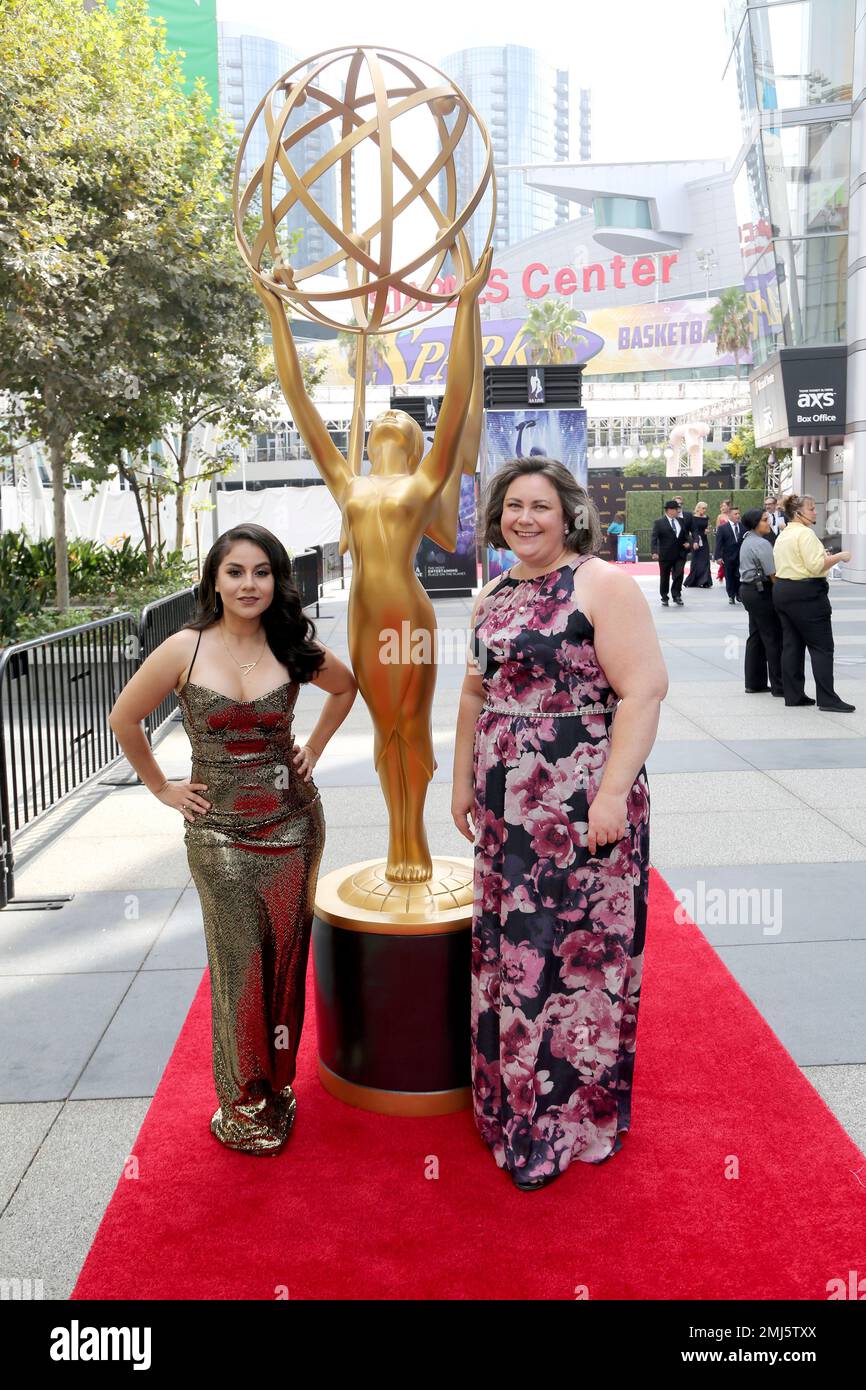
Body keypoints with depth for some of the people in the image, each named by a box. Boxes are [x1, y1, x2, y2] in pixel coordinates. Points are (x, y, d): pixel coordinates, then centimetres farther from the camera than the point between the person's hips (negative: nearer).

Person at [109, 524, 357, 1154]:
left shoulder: (294, 648, -3)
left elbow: (346, 685, 18)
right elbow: (125, 719, 3)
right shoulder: (185, 649, -8)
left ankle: (277, 1083, 29)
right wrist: (163, 788, 4)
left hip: (293, 821, 2)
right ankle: (244, 1100, 21)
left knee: (286, 957, 9)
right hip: (218, 829, -2)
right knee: (239, 963, 3)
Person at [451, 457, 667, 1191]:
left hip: (582, 812, -7)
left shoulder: (603, 585, -10)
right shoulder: (494, 597, 13)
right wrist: (463, 780, 19)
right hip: (505, 811, 7)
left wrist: (614, 790, -22)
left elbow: (643, 690, -17)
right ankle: (511, 1096, 35)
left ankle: (575, 1116, 22)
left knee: (577, 954, 3)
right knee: (508, 951, 15)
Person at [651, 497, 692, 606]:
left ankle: (676, 594, 11)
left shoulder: (681, 521, 10)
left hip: (680, 554, 3)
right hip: (665, 555, -3)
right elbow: (654, 538, -10)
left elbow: (686, 534, 20)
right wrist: (654, 552, -21)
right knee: (664, 577, 6)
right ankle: (664, 598, 19)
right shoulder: (659, 522, -5)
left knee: (679, 574, -8)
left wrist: (688, 542, -2)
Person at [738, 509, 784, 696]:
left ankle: (754, 682, 17)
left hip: (747, 589, 10)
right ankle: (779, 685, 0)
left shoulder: (747, 541, 13)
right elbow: (773, 574, -18)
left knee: (756, 636, 13)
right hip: (761, 591, -10)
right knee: (773, 638, -4)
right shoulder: (762, 544, -17)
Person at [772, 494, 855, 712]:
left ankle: (793, 695, 11)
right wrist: (838, 556, -9)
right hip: (806, 593, -9)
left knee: (791, 645, 9)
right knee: (822, 646, -5)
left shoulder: (782, 535, 15)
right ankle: (827, 698, -6)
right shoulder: (805, 533, -14)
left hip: (782, 590, 9)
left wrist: (821, 556, 19)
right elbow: (816, 566, -20)